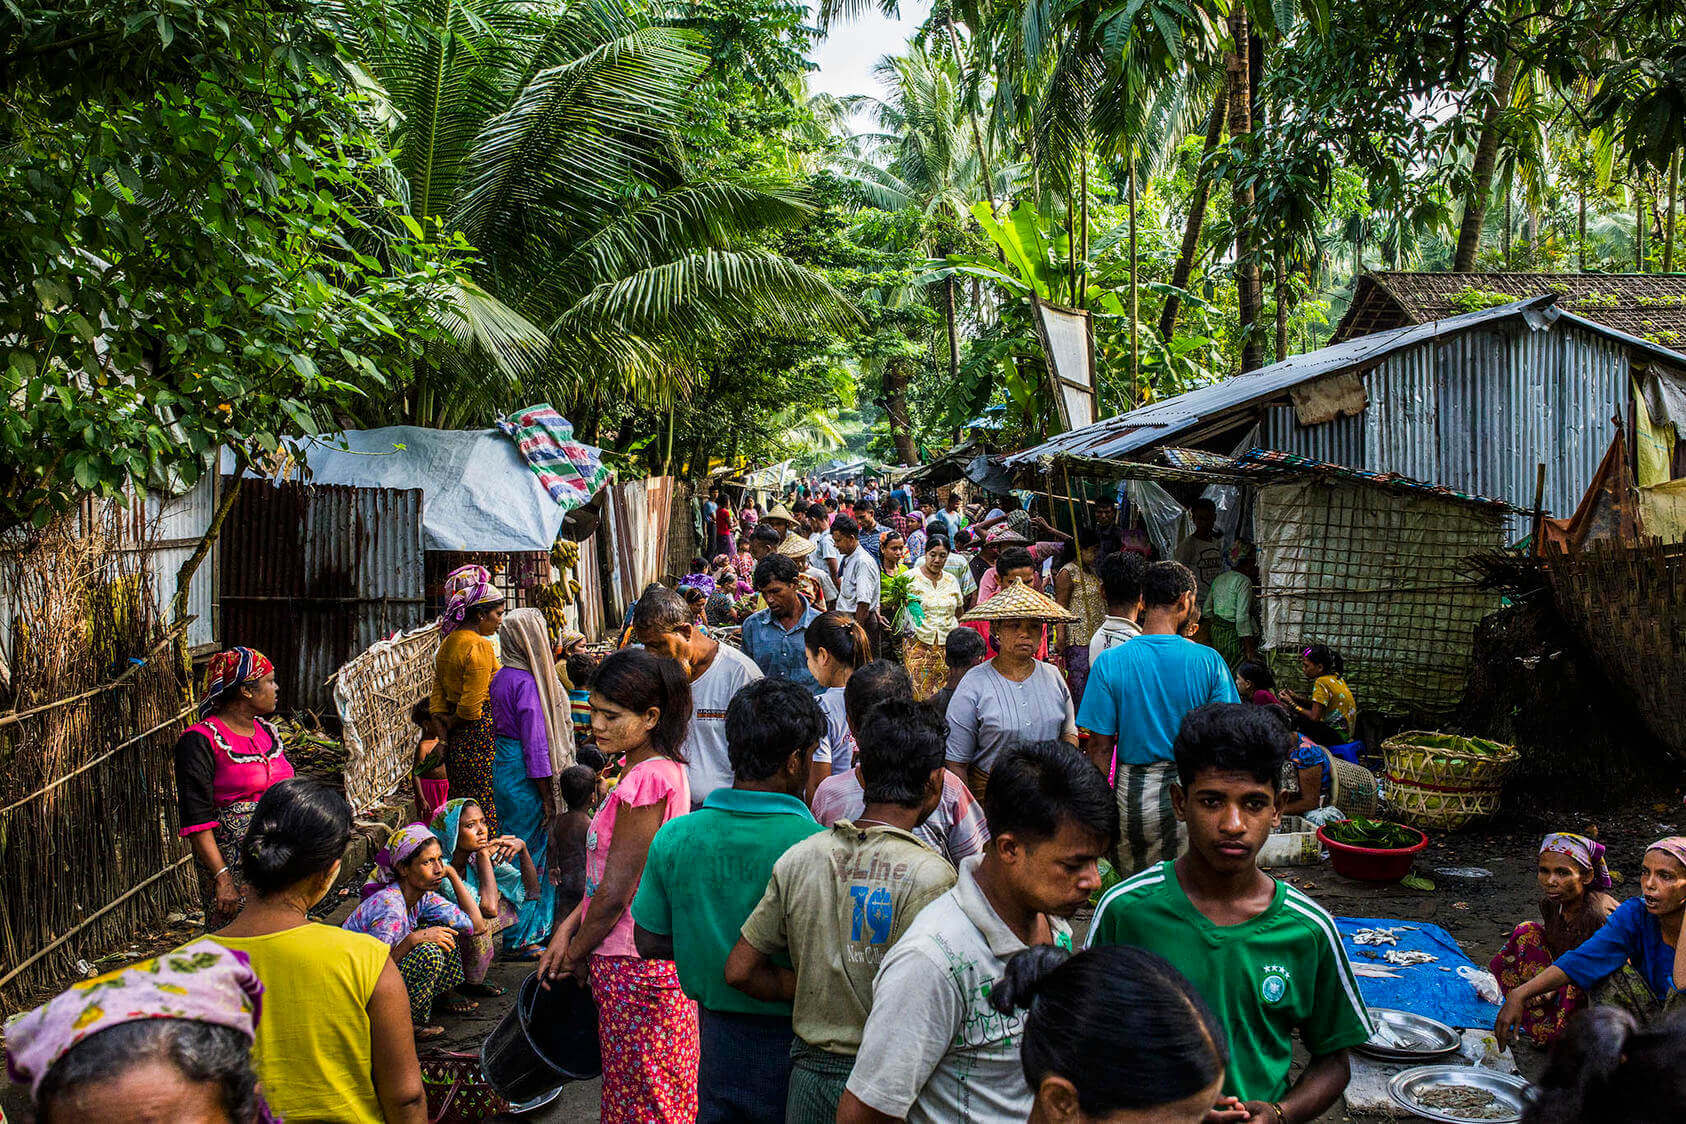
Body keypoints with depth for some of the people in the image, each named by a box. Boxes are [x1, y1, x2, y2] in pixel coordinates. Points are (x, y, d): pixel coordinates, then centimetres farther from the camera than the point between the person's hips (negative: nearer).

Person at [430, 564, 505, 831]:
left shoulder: (447, 643, 12)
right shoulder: (480, 646, -16)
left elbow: (438, 697, 14)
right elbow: (471, 706, -18)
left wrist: (445, 722, 4)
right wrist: (454, 724, -1)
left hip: (456, 742, 9)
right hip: (481, 740, -9)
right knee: (486, 810, -4)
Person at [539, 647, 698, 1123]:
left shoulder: (646, 779, -24)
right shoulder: (664, 769, 7)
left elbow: (615, 892, -20)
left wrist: (575, 954, -5)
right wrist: (569, 928, 7)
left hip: (633, 967, -9)